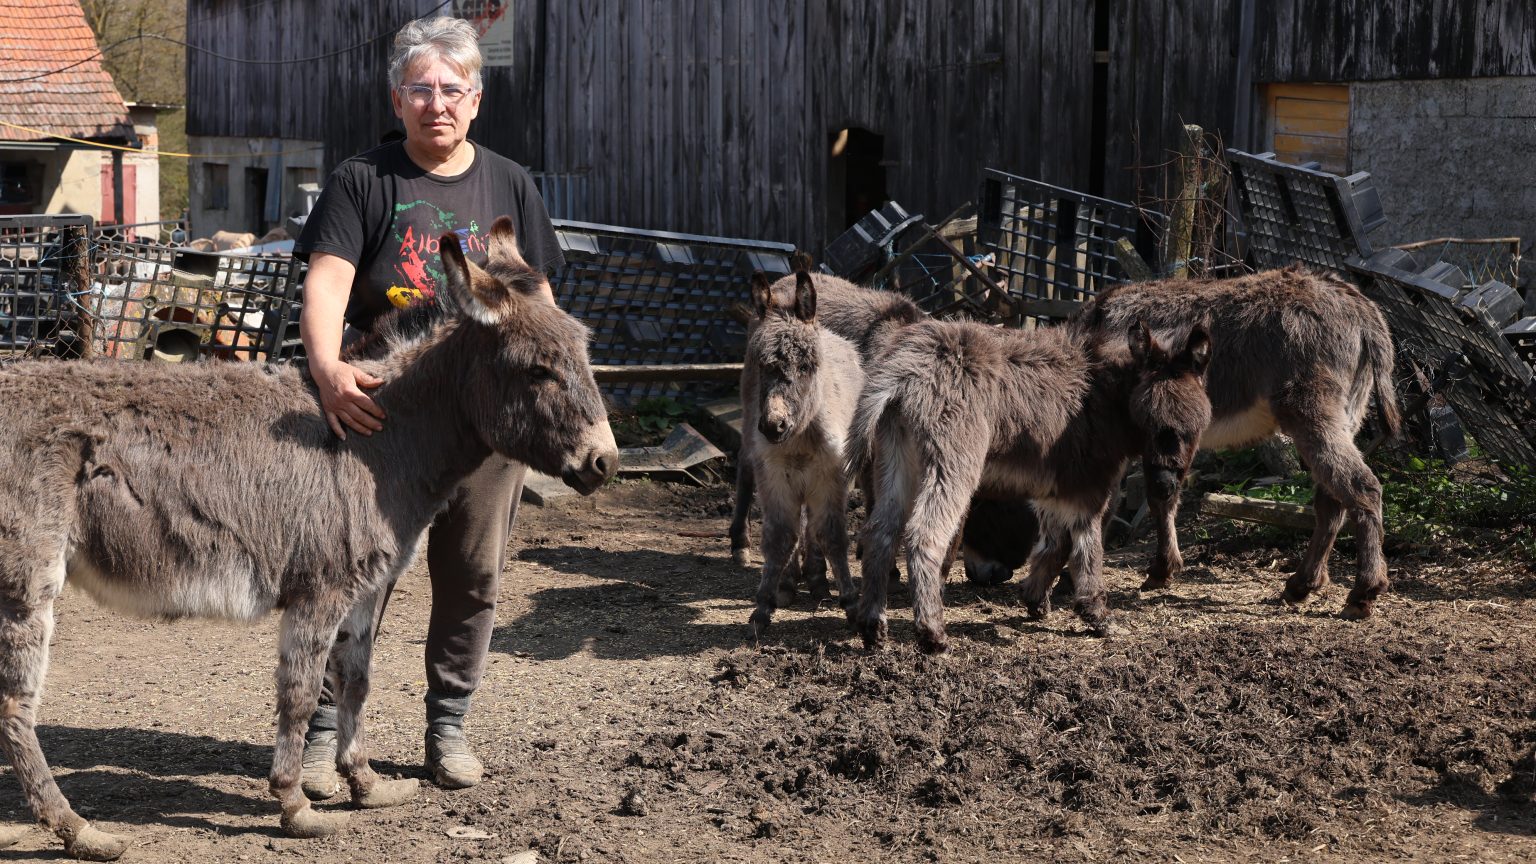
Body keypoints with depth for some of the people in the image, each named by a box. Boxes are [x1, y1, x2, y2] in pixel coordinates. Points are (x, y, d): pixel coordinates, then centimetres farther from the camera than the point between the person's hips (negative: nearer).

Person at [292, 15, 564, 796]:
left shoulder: (507, 184, 9)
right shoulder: (362, 181, -1)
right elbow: (326, 283, -15)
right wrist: (327, 366, -33)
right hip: (381, 411, -3)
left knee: (472, 579, 9)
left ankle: (448, 724, 24)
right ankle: (323, 732, 10)